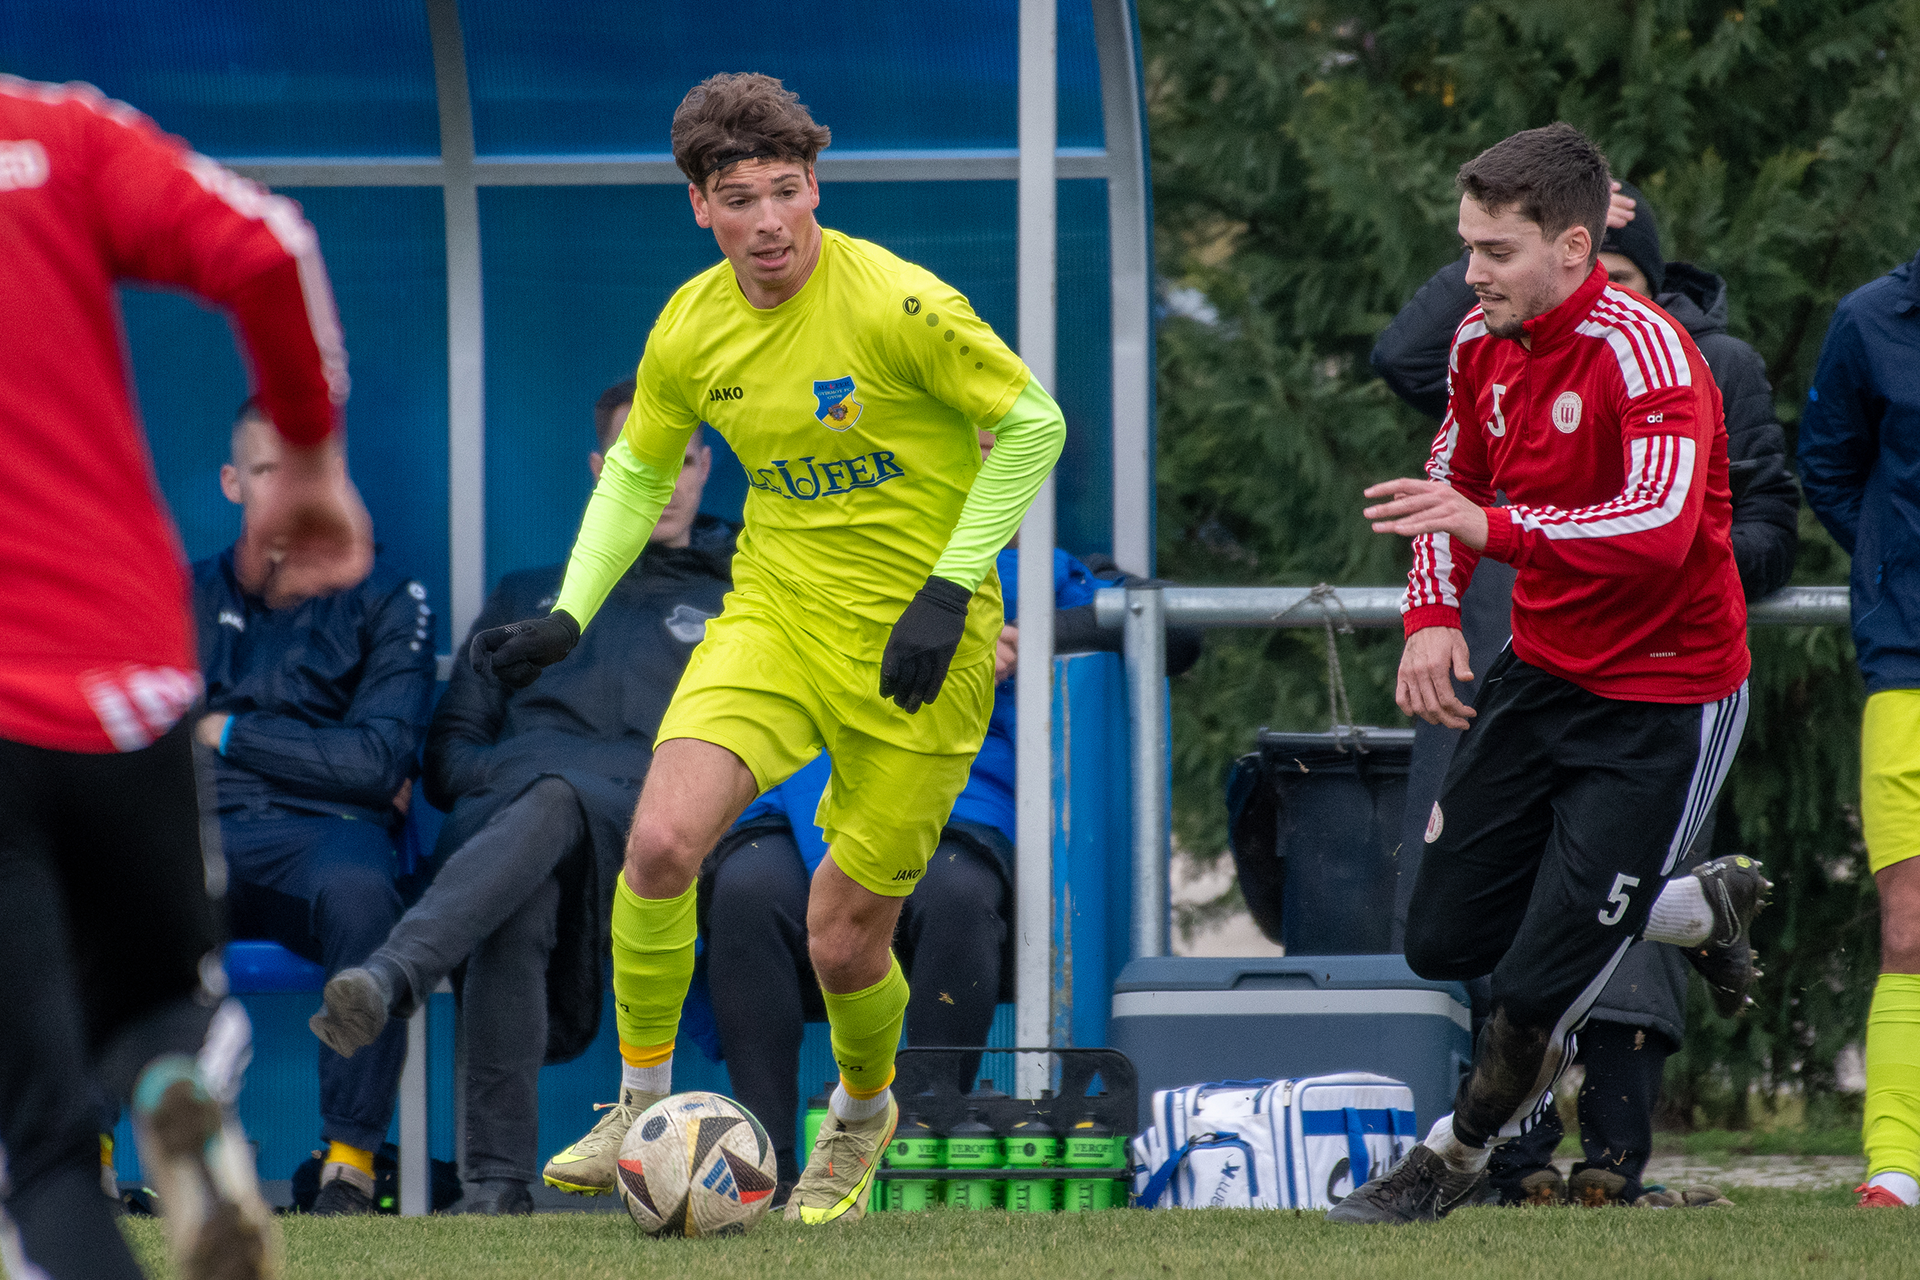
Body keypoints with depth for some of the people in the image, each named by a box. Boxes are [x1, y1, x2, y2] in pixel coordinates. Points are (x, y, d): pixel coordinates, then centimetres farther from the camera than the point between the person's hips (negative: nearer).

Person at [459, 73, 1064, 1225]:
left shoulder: (896, 306, -19)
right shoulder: (691, 329, -2)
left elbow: (1032, 425, -11)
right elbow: (638, 474, 14)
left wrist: (948, 589, -16)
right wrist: (569, 616, 1)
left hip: (916, 642, -4)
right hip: (776, 611, 4)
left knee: (844, 939, -1)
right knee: (661, 840, -21)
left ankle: (862, 1116, 33)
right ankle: (642, 1110, -3)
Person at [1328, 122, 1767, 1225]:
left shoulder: (1645, 352, -24)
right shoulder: (1487, 339, 0)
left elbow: (1662, 527, -37)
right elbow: (1456, 479, 18)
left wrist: (1492, 526, -45)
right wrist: (1433, 615, 2)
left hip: (1664, 699, -8)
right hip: (1541, 670, 8)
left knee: (1540, 988, -9)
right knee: (1447, 939, 9)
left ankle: (1459, 1155, 20)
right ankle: (1709, 904, 29)